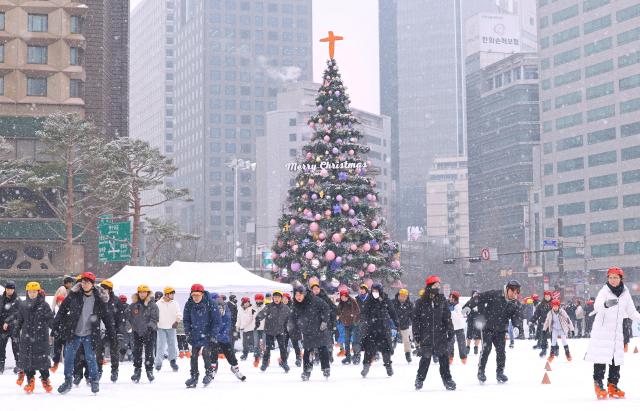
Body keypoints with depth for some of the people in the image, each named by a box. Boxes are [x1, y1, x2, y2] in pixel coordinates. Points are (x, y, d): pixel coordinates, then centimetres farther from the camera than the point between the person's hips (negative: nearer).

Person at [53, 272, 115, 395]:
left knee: (91, 358, 3)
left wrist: (111, 331, 5)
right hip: (73, 333, 1)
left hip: (89, 335, -1)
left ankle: (94, 381, 20)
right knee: (69, 358, 5)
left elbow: (107, 315, 5)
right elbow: (62, 311, -2)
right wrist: (55, 327, -4)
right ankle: (68, 381, 20)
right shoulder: (73, 295, -6)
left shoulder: (99, 299, -5)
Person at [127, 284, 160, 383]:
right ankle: (137, 370, 13)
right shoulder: (133, 305, 3)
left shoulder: (152, 305, -4)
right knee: (137, 352, 5)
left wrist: (150, 326, -22)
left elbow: (154, 318, -8)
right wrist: (133, 324, 8)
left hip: (149, 332, -2)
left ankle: (149, 371, 10)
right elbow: (128, 315, 15)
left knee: (149, 352, 1)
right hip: (137, 331, 2)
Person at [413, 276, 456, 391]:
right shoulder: (421, 302, 0)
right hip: (426, 336, -2)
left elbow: (447, 317, 10)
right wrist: (417, 336, -1)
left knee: (444, 357, -2)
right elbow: (415, 319, 3)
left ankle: (447, 379, 7)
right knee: (425, 358, 3)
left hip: (441, 335, 2)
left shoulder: (442, 300, 7)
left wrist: (450, 331, 4)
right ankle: (420, 379, 20)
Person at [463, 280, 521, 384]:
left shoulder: (514, 304, 3)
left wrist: (516, 326, -18)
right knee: (486, 349, -10)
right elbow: (480, 298, -12)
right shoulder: (495, 295, -12)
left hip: (500, 330, 4)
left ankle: (500, 372, 15)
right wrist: (469, 307, -21)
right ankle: (481, 371, 4)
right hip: (488, 327, -4)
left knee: (501, 351, 0)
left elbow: (516, 316, 2)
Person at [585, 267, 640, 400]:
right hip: (602, 329, -5)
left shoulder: (625, 293, 7)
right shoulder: (604, 291, -9)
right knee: (601, 358, -8)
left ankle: (613, 386, 14)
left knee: (617, 359, 5)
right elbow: (597, 306, -28)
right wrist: (606, 304, -50)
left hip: (617, 330, 5)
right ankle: (598, 385, -1)